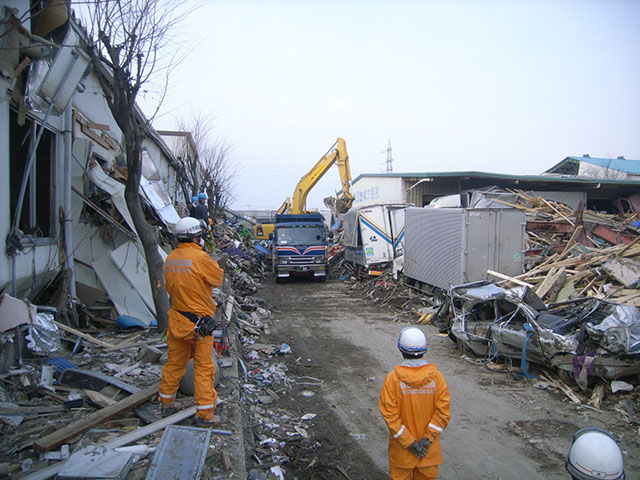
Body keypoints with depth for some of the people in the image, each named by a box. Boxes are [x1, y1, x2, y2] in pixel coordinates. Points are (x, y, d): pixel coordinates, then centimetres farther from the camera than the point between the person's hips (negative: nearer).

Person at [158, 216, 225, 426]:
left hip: (176, 320, 7)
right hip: (199, 323, -7)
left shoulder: (170, 259, 3)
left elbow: (170, 287, 13)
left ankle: (167, 403, 35)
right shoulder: (200, 258, -20)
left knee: (174, 362, 20)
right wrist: (212, 263, 9)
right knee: (204, 367, 4)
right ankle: (204, 414, 12)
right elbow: (218, 278, -5)